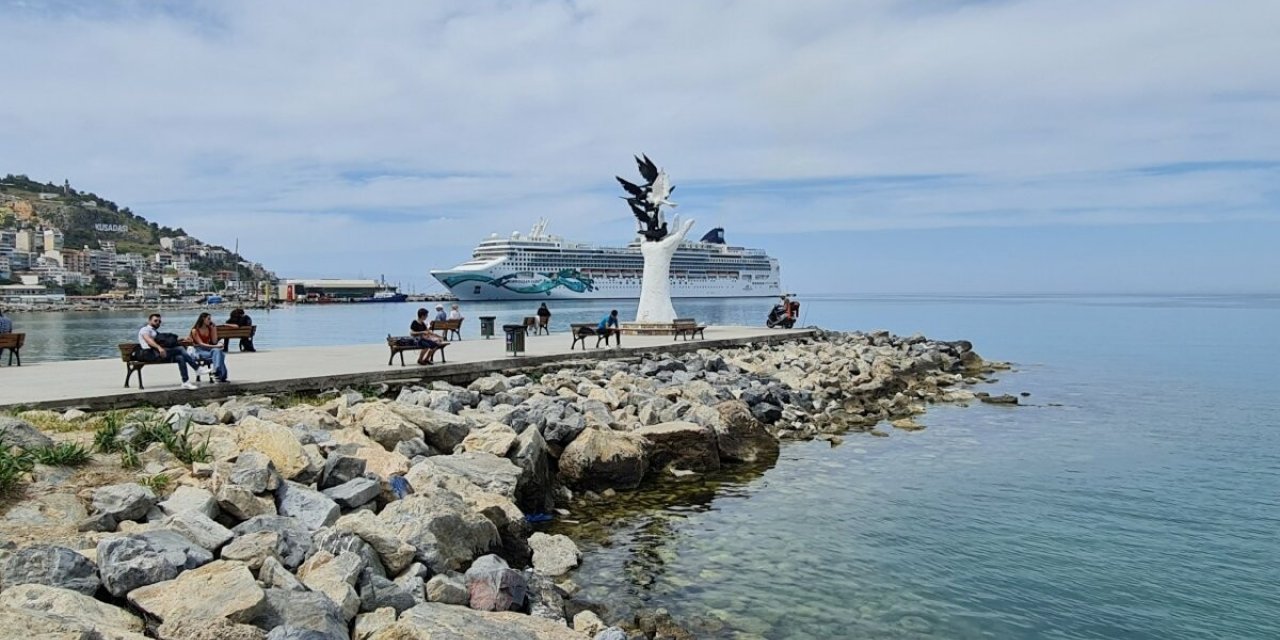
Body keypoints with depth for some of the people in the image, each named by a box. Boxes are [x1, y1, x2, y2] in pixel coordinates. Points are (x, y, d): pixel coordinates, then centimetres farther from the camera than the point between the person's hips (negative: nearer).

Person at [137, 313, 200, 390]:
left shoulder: (156, 331, 34)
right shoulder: (145, 329, 6)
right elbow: (148, 340, -15)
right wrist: (159, 348, -34)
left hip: (159, 353, 9)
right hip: (150, 354, -9)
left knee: (180, 357, -17)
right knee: (180, 349, -24)